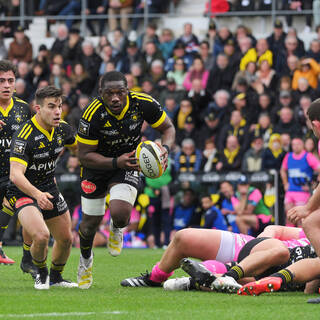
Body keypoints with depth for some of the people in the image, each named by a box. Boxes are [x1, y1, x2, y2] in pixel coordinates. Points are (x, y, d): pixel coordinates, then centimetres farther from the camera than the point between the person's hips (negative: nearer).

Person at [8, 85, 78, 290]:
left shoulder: (62, 129, -6)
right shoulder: (25, 136, -27)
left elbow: (78, 147, 19)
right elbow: (16, 175, -37)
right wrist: (37, 194, -52)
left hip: (50, 190, 7)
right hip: (23, 193, -7)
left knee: (66, 239, 13)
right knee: (41, 235, -27)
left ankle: (56, 276, 42)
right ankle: (41, 273, 3)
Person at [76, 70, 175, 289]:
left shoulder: (143, 103, -22)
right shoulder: (93, 115, -29)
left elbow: (168, 128, -6)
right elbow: (85, 155, -22)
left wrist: (165, 148, -27)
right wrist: (116, 163, -34)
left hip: (129, 163, 0)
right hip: (97, 165, 0)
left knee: (120, 215, -23)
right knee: (91, 222, 8)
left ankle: (116, 230, 18)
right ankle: (85, 260, 42)